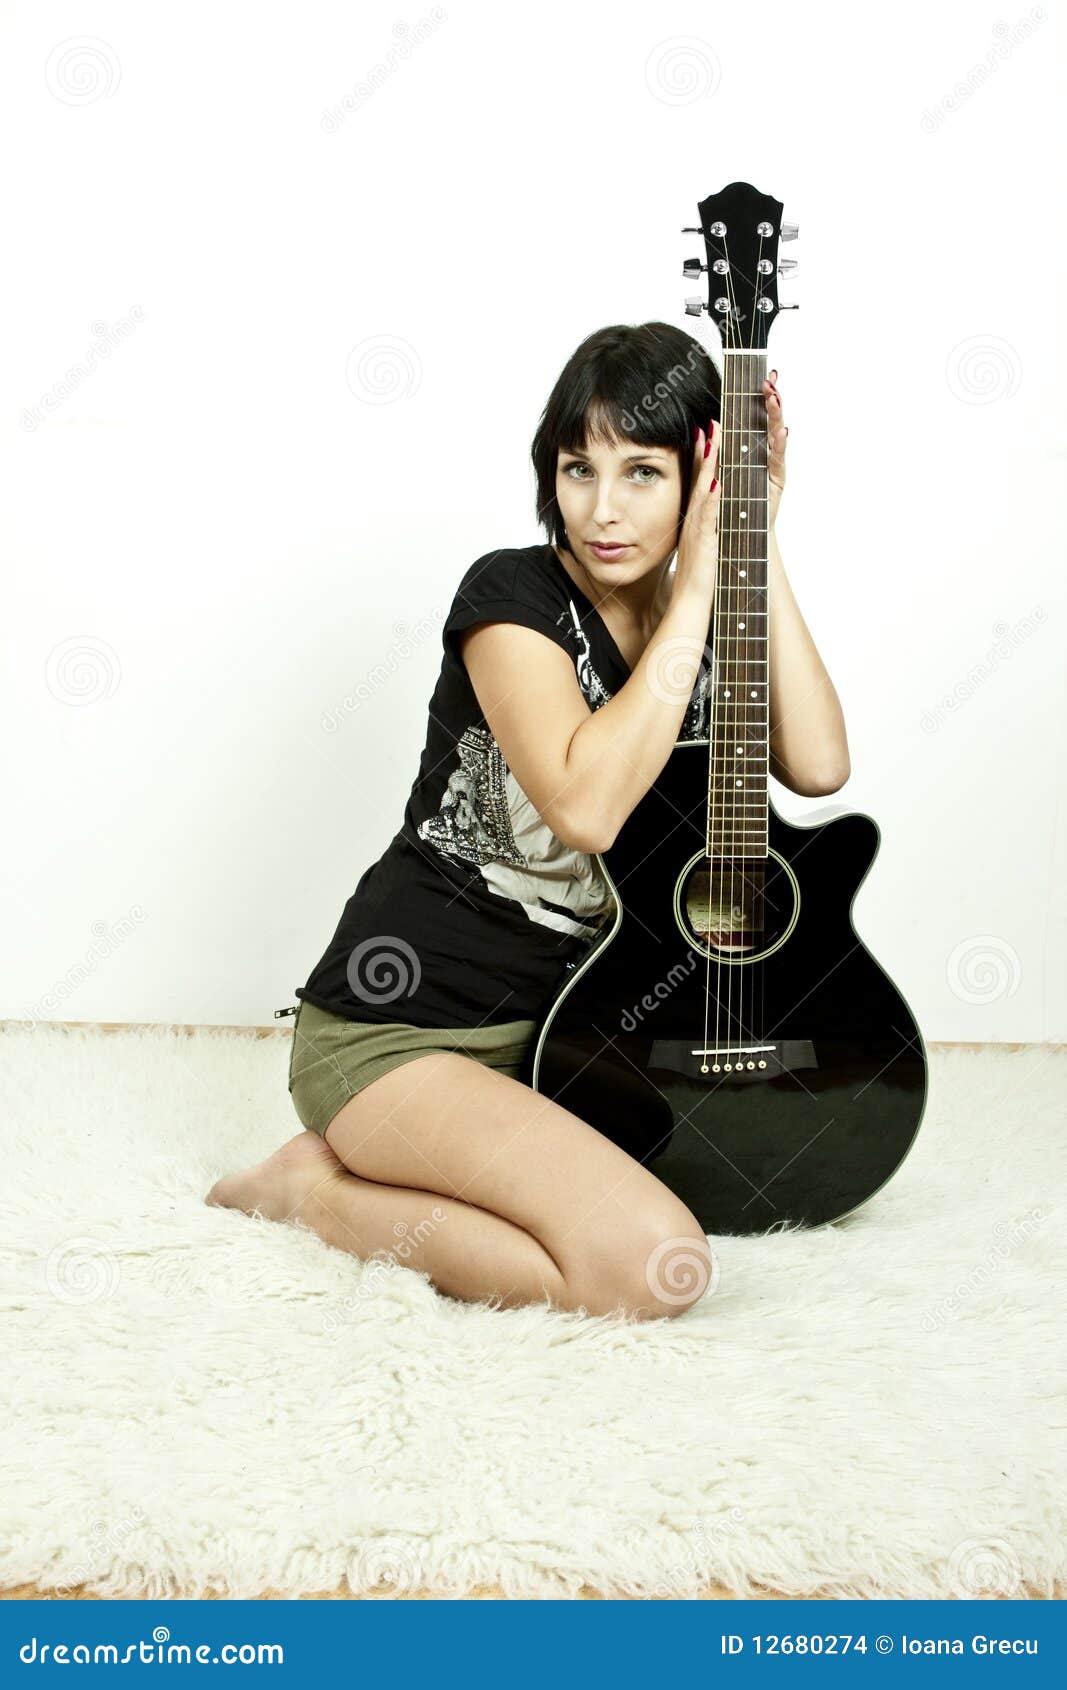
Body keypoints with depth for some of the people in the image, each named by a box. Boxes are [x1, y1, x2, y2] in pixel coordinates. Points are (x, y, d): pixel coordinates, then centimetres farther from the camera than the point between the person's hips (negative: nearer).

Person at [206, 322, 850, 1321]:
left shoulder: (707, 627, 6)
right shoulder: (511, 597, -13)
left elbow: (816, 765, -12)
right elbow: (584, 804, -29)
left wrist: (755, 550, -10)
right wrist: (698, 582, -22)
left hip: (567, 1016, 8)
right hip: (399, 1025, -8)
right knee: (655, 1263, -25)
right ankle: (320, 1187, -4)